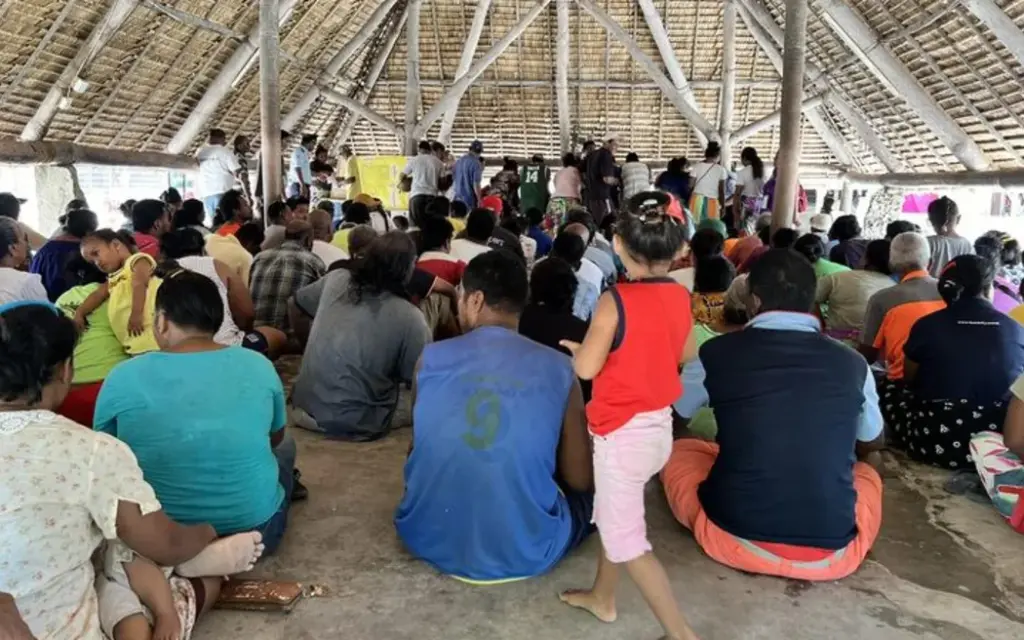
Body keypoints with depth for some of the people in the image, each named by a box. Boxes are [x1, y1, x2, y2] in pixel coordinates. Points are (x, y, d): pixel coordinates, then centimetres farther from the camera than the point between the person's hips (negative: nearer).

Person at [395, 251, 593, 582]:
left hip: (428, 538, 1)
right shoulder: (558, 369, -10)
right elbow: (579, 480, -1)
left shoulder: (430, 360, -6)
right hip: (523, 552, -1)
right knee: (590, 491, 26)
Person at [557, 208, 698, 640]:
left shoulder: (616, 301, -20)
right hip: (659, 426, 8)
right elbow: (686, 354, 14)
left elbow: (586, 368, -19)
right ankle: (602, 597, 42)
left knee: (626, 538, 3)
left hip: (624, 431, -8)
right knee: (614, 514, 25)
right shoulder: (681, 297, 0)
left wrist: (575, 348, 1)